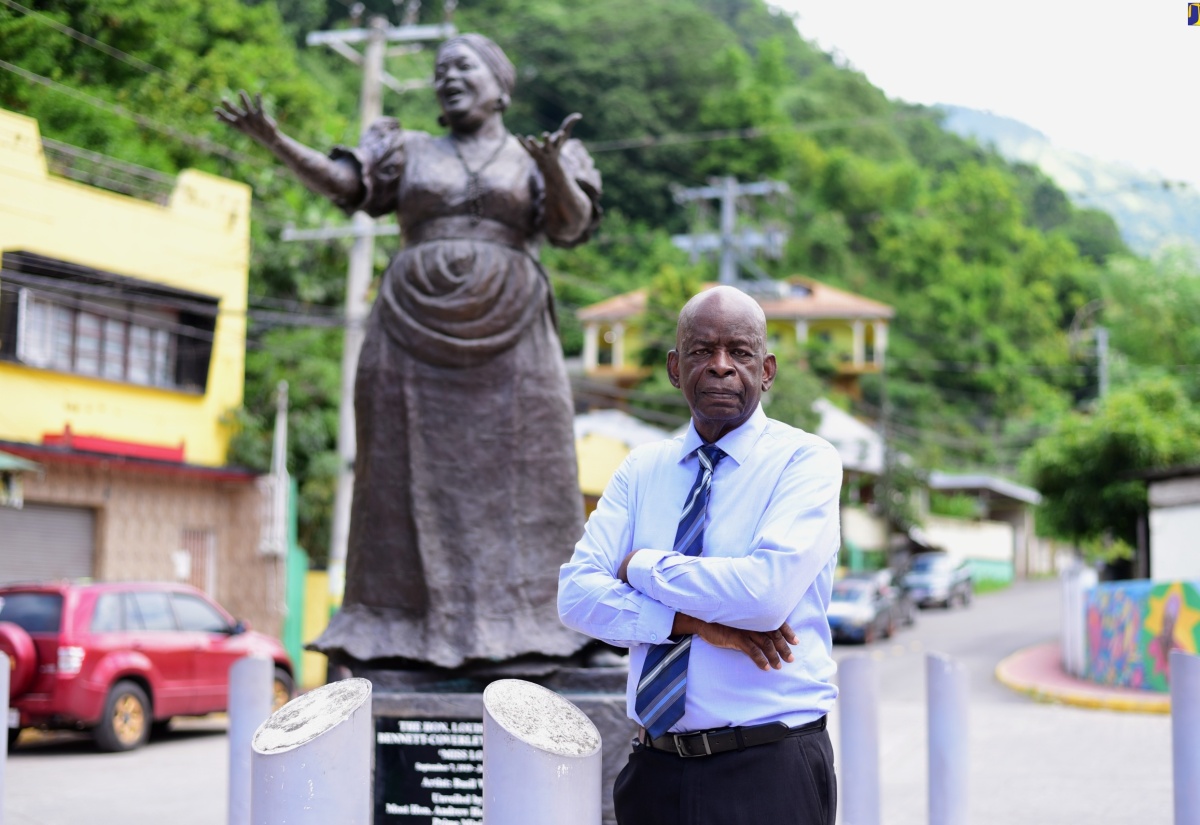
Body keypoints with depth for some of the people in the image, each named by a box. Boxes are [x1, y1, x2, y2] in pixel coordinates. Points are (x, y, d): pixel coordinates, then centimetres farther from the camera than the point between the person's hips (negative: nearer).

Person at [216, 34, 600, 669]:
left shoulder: (534, 160, 10)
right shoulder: (410, 152, 15)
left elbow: (572, 225, -6)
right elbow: (336, 181, 1)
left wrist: (554, 168, -26)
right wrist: (274, 141, -15)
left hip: (505, 334, -1)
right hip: (415, 332, 1)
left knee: (513, 478, -5)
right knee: (414, 474, -2)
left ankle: (518, 623, -2)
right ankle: (409, 629, 0)